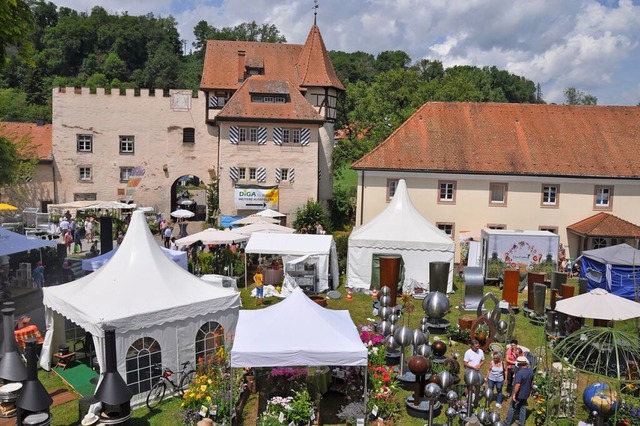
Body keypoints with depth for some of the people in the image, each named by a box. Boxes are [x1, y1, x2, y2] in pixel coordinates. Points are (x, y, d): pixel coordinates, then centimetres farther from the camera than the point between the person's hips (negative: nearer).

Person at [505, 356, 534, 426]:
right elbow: (531, 383, 11)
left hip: (519, 394, -6)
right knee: (523, 408, 19)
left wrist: (514, 394, -21)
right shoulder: (531, 371, -3)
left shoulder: (520, 373, -29)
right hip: (526, 394, 6)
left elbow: (517, 385, -31)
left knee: (512, 408, 9)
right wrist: (529, 391, 24)